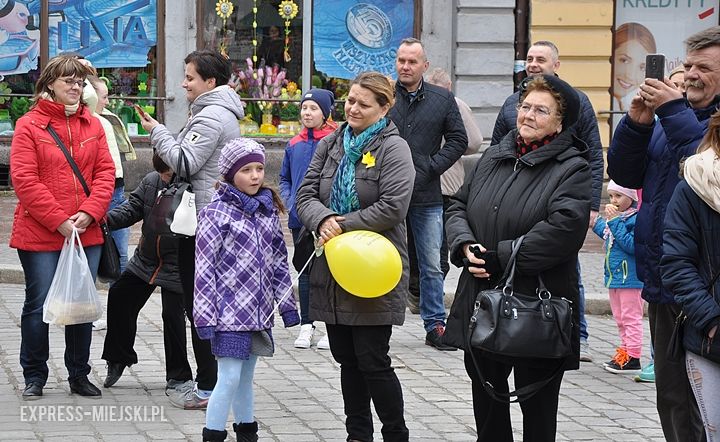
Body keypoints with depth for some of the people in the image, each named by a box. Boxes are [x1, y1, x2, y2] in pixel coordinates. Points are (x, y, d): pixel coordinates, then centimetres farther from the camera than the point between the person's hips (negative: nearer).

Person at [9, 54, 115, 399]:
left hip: (86, 234, 4)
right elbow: (24, 180, -11)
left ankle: (79, 376, 22)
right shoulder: (29, 125, -5)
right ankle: (34, 377, 15)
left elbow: (105, 172, 5)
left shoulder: (92, 125, 10)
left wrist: (89, 214, -11)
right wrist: (59, 221, -16)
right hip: (39, 236, -4)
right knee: (39, 305, 2)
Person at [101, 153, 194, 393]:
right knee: (119, 298, 10)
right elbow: (133, 208, 2)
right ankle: (118, 358, 30)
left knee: (173, 314, -6)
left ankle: (178, 376, 9)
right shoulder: (151, 182, -3)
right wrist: (108, 218, -14)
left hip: (177, 268, -6)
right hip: (145, 260, 7)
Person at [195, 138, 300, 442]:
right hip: (229, 312, -6)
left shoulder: (268, 210, 10)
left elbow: (279, 262, 16)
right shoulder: (216, 213, -8)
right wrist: (205, 317, -14)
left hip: (259, 311, 6)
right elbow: (204, 269, -10)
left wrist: (287, 304, 14)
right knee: (230, 378, -8)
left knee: (245, 377, 14)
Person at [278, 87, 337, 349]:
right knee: (305, 270, 11)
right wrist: (288, 200, 2)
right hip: (299, 218, 5)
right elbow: (284, 178, 19)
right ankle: (306, 325, 18)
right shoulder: (294, 144, 9)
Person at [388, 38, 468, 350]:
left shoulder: (443, 99, 4)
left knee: (432, 266, 7)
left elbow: (458, 140, 5)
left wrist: (430, 168, -6)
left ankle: (435, 325, 16)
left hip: (427, 197, 1)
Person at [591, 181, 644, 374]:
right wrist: (597, 224, 9)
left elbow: (631, 245, -27)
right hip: (614, 276, 10)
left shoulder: (635, 218, -17)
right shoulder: (615, 216, 10)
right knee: (620, 318, 17)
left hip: (629, 276, -10)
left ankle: (632, 358, 1)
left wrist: (615, 222, -27)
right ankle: (625, 352, 27)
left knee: (630, 318, -3)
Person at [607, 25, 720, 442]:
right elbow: (625, 174, 13)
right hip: (663, 286, 8)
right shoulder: (673, 114, 14)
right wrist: (636, 124, -3)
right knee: (672, 400, 17)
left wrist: (675, 112, -22)